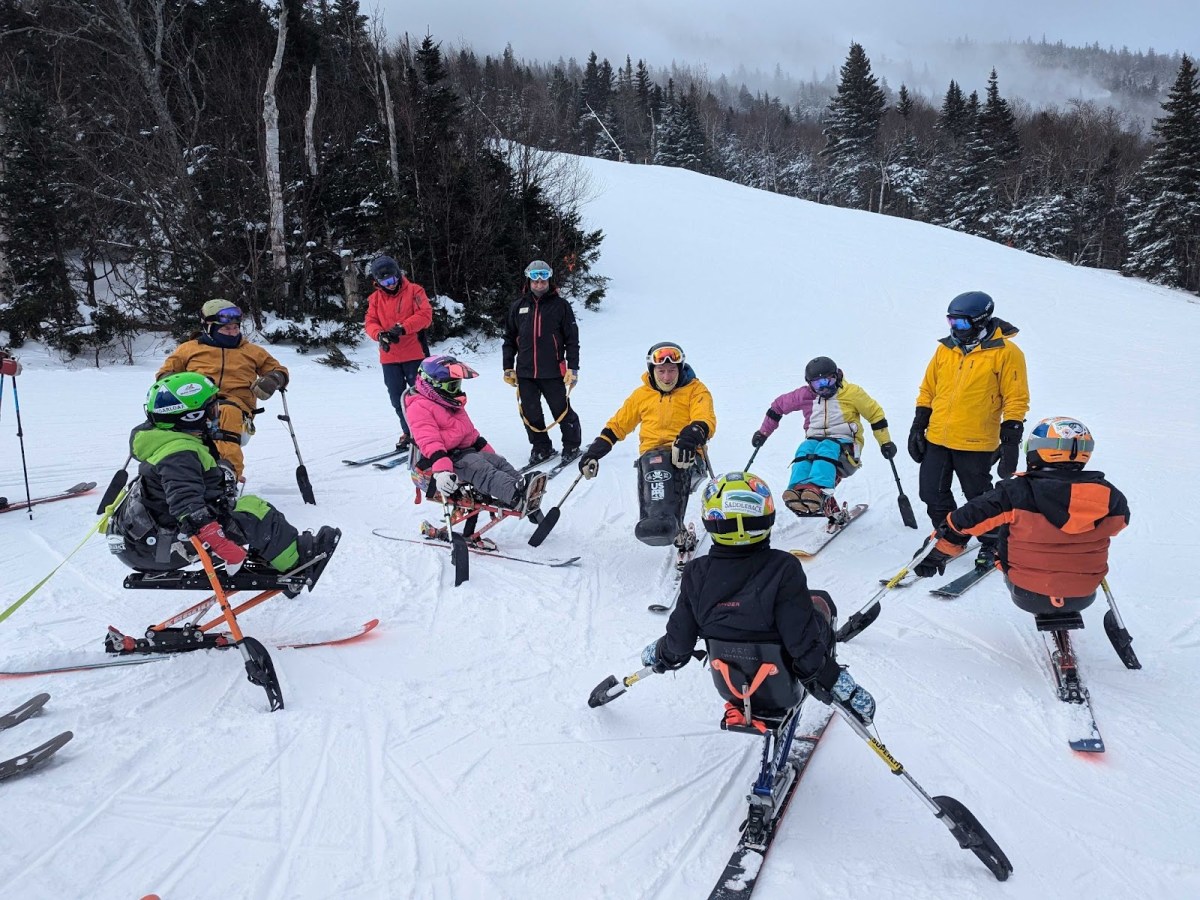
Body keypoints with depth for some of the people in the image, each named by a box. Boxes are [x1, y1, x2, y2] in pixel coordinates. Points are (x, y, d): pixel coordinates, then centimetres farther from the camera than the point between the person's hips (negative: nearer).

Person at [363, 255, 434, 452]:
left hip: (414, 354, -5)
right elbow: (370, 322, 3)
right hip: (389, 357, 5)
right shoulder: (375, 298, 9)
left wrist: (402, 328, -24)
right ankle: (409, 432, 23)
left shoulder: (414, 291, -3)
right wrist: (380, 334, -20)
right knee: (397, 398, 11)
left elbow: (425, 315, -12)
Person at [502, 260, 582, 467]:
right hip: (525, 372, 3)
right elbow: (509, 339, 15)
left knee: (562, 411, 2)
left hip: (553, 372, -3)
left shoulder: (560, 306, 1)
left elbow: (572, 339, 0)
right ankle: (541, 447, 22)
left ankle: (572, 445, 21)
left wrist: (573, 368, -6)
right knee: (530, 413, 6)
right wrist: (508, 367, 10)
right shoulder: (518, 307, 10)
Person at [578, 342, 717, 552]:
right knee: (656, 462, -36)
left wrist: (692, 434, -30)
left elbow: (706, 421, -6)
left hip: (686, 455, -2)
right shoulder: (642, 394, 21)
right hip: (651, 454, 2)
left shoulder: (696, 390, 12)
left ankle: (669, 525, -56)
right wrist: (594, 452, 17)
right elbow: (617, 425, 27)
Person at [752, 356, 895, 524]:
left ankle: (819, 490, -65)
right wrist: (763, 432, 23)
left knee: (827, 449, -38)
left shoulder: (851, 392, 2)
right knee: (805, 449, -32)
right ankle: (797, 490, -58)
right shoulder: (806, 395, 10)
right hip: (815, 440, 3)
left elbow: (875, 413, 8)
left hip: (845, 443, -3)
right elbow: (778, 405, 22)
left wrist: (885, 442, 5)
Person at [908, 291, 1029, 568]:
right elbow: (927, 391, 15)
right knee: (933, 495, 11)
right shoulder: (945, 349, 8)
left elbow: (1016, 400, -6)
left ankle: (992, 544, 29)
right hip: (937, 439, 5)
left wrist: (1011, 441, -10)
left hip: (976, 444, -5)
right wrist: (918, 427, 11)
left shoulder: (1005, 352, -7)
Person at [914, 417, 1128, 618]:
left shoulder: (1015, 494, -21)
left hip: (1027, 595, -3)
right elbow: (1117, 523, 12)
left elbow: (965, 520, -14)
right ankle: (1065, 614, 29)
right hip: (1085, 596, 3)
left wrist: (937, 553, 0)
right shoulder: (1109, 497, -11)